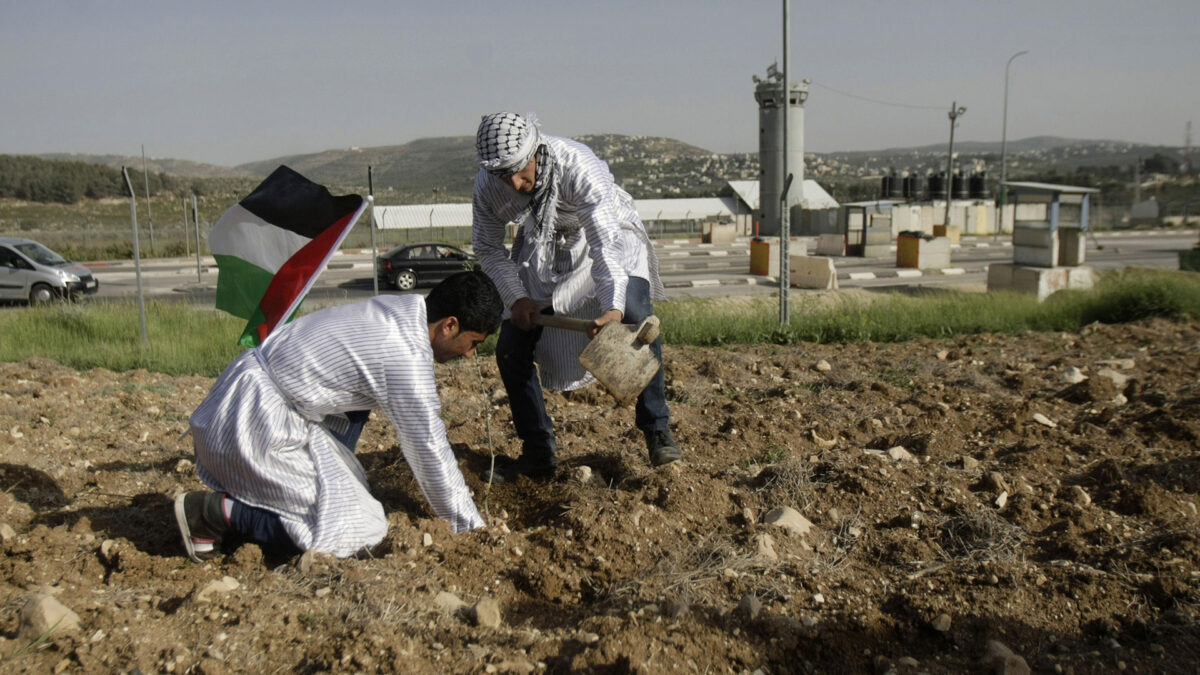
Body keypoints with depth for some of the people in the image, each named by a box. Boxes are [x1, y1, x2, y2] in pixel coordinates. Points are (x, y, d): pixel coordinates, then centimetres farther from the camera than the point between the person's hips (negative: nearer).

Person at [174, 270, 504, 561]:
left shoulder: (402, 308, 6)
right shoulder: (406, 357, -20)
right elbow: (429, 452, -13)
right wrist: (472, 526, -1)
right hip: (254, 422, -9)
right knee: (360, 529, -8)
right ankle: (217, 512, -6)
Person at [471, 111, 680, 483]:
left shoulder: (577, 166, -37)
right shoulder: (487, 185, -23)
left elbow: (605, 244, -40)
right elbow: (487, 247, -6)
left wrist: (614, 307, -54)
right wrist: (515, 297, -17)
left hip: (610, 236, -3)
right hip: (541, 251, 4)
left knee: (638, 322, -27)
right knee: (510, 349, -6)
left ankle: (657, 429, -7)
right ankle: (538, 452, 10)